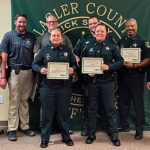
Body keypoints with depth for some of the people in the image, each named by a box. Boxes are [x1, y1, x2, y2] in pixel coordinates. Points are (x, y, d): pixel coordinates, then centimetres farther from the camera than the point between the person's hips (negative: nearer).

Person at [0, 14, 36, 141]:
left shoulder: (32, 37, 8)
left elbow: (35, 55, 12)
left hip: (28, 72, 3)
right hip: (15, 72, -3)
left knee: (25, 101, 11)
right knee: (14, 102, 2)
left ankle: (25, 126, 20)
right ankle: (12, 129, 9)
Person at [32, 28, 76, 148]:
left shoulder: (67, 50, 9)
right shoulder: (44, 50, 6)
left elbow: (75, 64, 11)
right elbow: (34, 64, 7)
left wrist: (72, 69, -11)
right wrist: (40, 69, -13)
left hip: (64, 87, 1)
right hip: (47, 86, 0)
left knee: (63, 113, 10)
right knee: (47, 113, 5)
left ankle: (66, 137, 26)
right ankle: (45, 139, 18)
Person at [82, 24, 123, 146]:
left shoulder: (111, 46, 3)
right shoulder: (89, 46, 8)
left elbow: (120, 61, 1)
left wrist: (109, 66, -15)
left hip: (107, 81, -2)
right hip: (92, 81, 2)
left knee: (110, 108, 3)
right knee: (92, 108, 9)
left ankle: (114, 135, 15)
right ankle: (91, 134, 22)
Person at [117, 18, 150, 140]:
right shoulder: (121, 41, 11)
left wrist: (134, 66, -19)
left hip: (136, 76, -5)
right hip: (122, 76, 5)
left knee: (138, 103, 1)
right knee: (123, 102, 12)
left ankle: (139, 129, 11)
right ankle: (124, 125, 25)